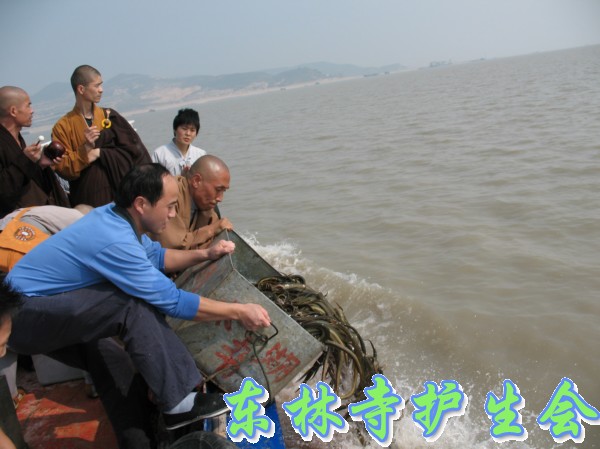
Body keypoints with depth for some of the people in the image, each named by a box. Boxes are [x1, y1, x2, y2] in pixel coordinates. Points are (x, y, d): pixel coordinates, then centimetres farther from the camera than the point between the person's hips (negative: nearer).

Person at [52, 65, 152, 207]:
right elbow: (63, 169, -4)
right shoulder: (63, 126, 2)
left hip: (118, 192, 1)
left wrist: (99, 153, -12)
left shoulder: (110, 117, 7)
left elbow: (132, 148, -3)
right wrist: (85, 149, -17)